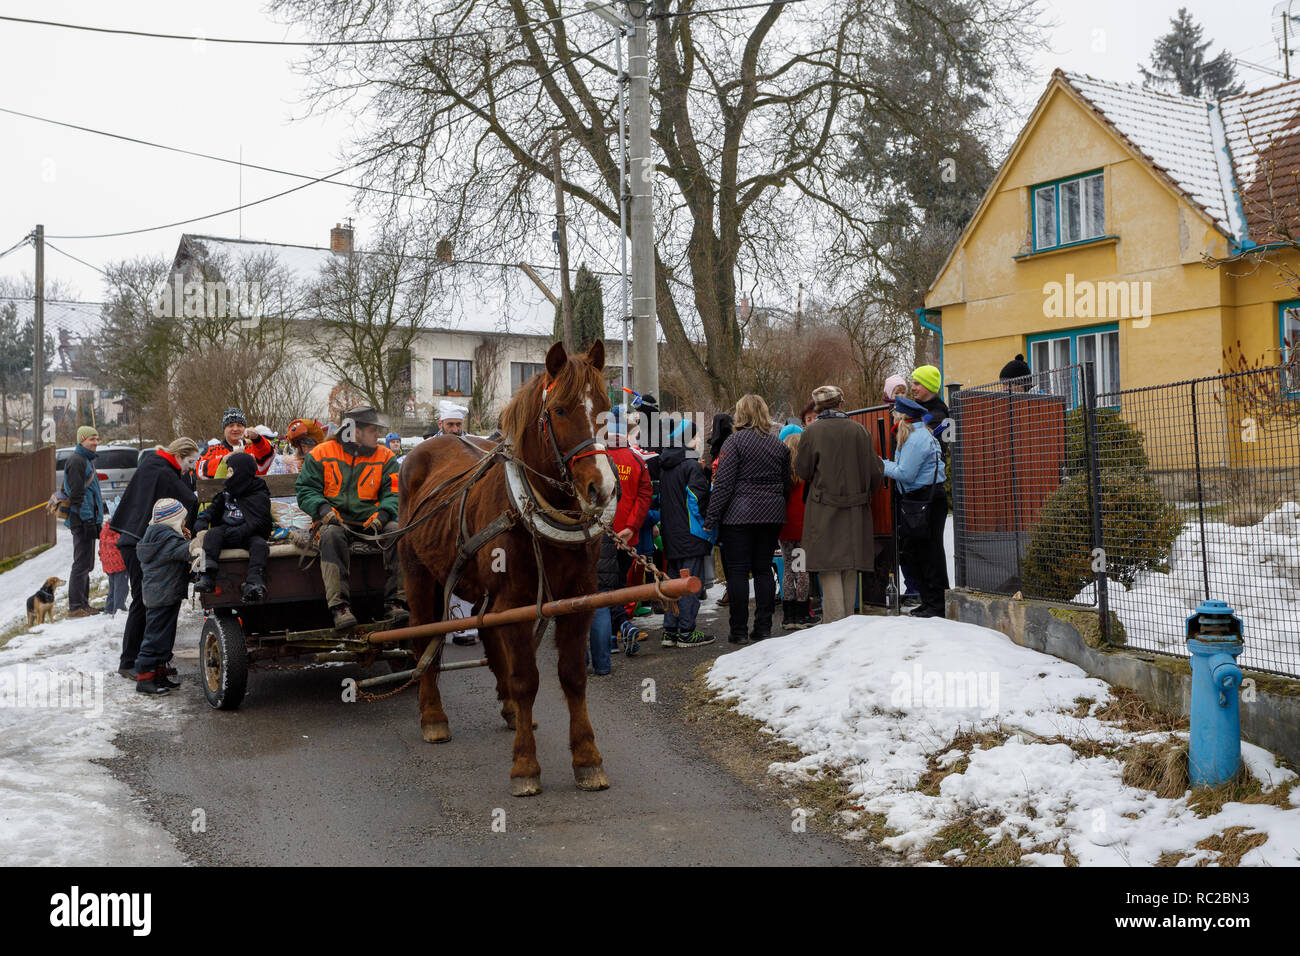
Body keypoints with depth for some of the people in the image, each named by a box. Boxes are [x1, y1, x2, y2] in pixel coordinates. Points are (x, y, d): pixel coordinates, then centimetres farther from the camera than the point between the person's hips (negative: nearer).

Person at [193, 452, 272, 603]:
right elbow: (213, 509, 22)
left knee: (260, 544, -33)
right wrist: (201, 522, 1)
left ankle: (254, 583, -48)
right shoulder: (226, 492, 17)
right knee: (213, 533, -25)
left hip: (250, 534, -4)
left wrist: (240, 531, -25)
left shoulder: (260, 496, -1)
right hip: (226, 531, 4)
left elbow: (259, 522, -11)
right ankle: (207, 576, -39)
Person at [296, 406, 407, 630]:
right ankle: (339, 606, -41)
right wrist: (323, 509, -14)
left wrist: (382, 514, -16)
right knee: (332, 535, -37)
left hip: (371, 521, 2)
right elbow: (305, 490, 6)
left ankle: (395, 602, -29)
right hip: (335, 520, -2)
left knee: (398, 532, -28)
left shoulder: (385, 457, 12)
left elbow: (394, 493, 6)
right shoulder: (322, 454, 8)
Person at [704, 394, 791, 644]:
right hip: (771, 515, 5)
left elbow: (724, 483, -11)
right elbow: (786, 485, 13)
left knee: (737, 571, 0)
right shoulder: (779, 445, 11)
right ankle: (763, 628, 11)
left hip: (739, 515, -5)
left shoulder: (735, 442, -6)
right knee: (763, 569, 11)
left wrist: (711, 518, -9)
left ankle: (738, 630, 1)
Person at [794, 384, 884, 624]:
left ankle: (834, 624, -5)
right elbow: (875, 472, 6)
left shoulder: (811, 432, -9)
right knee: (850, 570, 14)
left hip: (824, 510, -4)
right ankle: (848, 621, 21)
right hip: (855, 510, 4)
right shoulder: (859, 430, 1)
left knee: (829, 569, -1)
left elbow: (802, 470, -3)